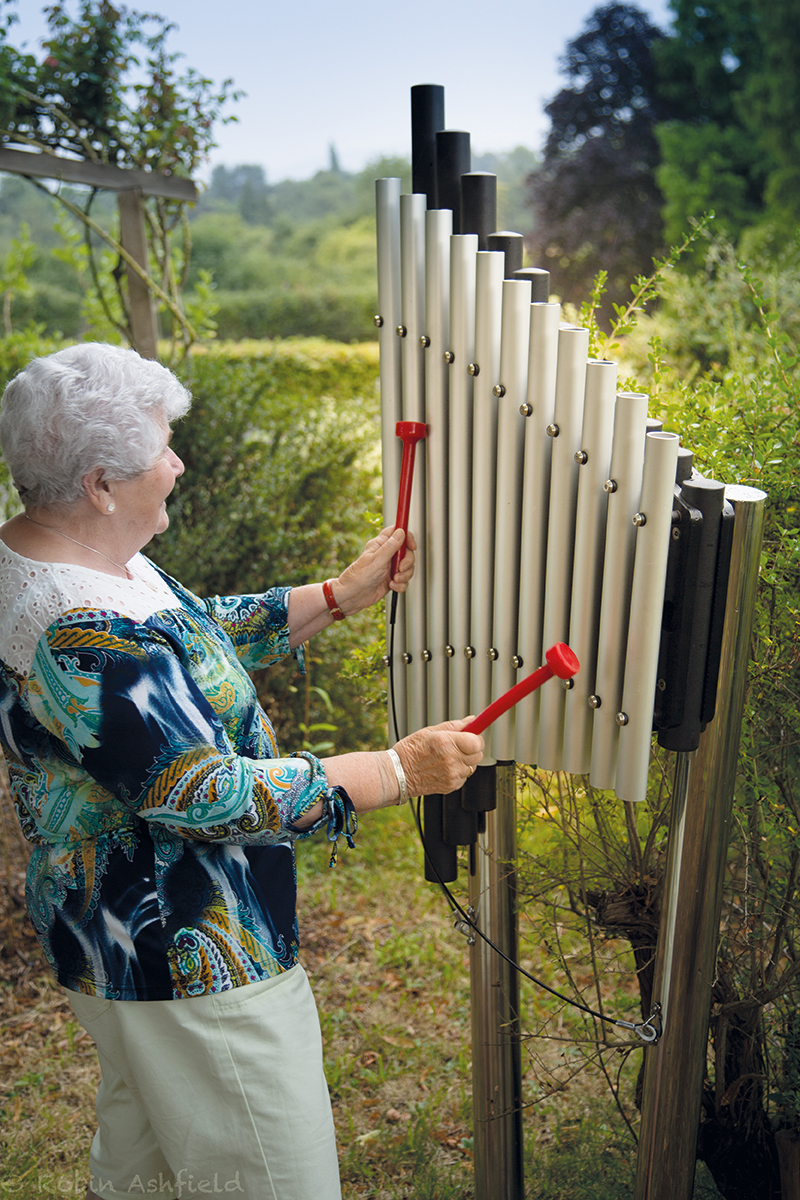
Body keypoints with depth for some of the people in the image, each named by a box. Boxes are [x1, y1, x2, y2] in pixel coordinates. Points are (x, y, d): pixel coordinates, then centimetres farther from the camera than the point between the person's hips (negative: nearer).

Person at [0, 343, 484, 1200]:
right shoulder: (90, 639, -33)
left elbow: (202, 636, 9)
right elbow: (208, 797, -30)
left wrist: (341, 594, 6)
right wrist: (400, 771, -25)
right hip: (185, 962, -10)